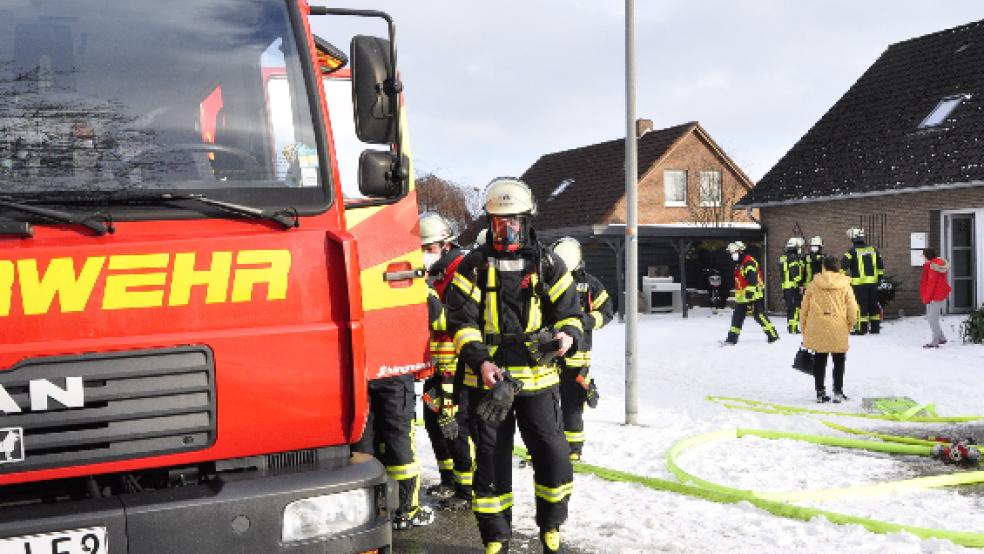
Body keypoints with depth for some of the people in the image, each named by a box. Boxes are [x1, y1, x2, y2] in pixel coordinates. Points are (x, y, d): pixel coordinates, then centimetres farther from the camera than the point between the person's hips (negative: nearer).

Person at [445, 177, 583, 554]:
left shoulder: (548, 264, 4)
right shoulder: (473, 266, 2)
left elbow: (569, 313, 8)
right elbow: (461, 322, -2)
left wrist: (567, 336, -15)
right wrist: (480, 362, -17)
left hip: (537, 377, 0)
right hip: (488, 379, 0)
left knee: (554, 456, -2)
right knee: (491, 460, 7)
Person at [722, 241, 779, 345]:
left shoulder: (749, 262, -15)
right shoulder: (738, 264, 18)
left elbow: (752, 278, -26)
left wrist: (750, 291, -32)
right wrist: (737, 293, 30)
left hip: (753, 295, -10)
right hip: (741, 296, 10)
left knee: (759, 315, -10)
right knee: (737, 316, 9)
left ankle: (773, 335, -3)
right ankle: (732, 338, 13)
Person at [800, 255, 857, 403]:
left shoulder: (814, 284, 2)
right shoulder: (845, 285, 1)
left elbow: (804, 308, 4)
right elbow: (852, 310, 0)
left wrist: (803, 328, 13)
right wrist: (849, 326, 15)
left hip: (816, 329, 1)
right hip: (838, 331, -1)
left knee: (819, 361, 11)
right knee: (839, 361, 13)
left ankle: (820, 392, 14)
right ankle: (838, 392, 10)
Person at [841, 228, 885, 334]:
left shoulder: (853, 251, -8)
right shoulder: (873, 249, 10)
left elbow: (844, 264, -19)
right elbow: (881, 265, 15)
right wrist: (879, 277, 22)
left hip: (859, 283, -5)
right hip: (873, 282, 5)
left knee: (861, 305, -2)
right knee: (873, 304, 12)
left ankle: (862, 329, -3)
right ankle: (875, 327, 18)